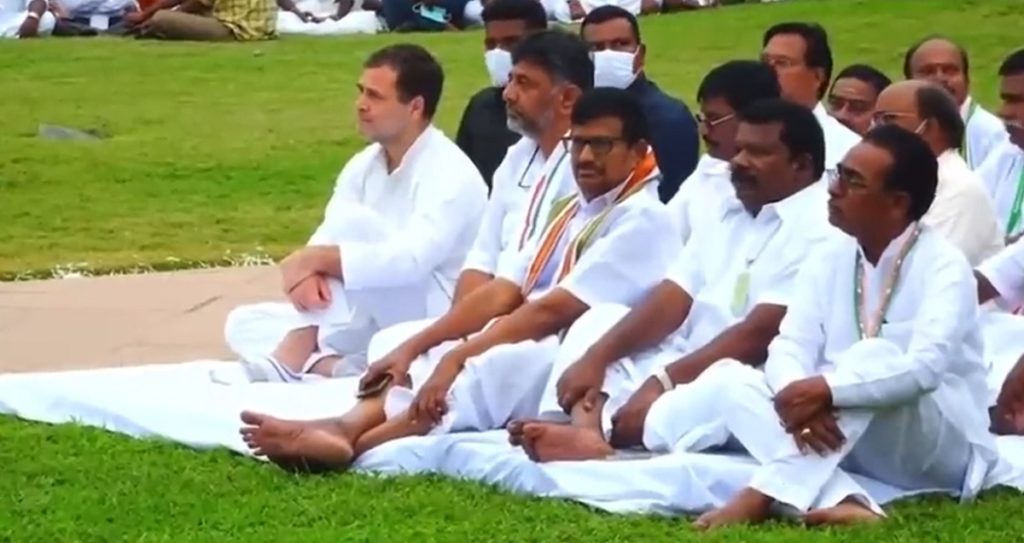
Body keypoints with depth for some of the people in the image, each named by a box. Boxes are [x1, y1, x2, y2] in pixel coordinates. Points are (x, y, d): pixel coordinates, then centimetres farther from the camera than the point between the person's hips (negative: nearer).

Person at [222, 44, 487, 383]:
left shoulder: (450, 174, -18)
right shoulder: (365, 165, 6)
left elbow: (409, 260, -32)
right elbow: (325, 241, -3)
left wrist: (313, 259, -29)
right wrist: (307, 271, -28)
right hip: (373, 327, 8)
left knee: (351, 220, -26)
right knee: (244, 324, -1)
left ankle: (293, 358, -28)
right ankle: (334, 365, -26)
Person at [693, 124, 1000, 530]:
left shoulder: (943, 266, -16)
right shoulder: (829, 261, 3)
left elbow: (925, 367, -30)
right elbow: (790, 346, -7)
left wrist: (824, 390, -38)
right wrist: (800, 400, -30)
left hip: (937, 449, -6)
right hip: (842, 444, 6)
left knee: (874, 358, -34)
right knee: (738, 384, -14)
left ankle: (764, 495, -39)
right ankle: (837, 501, -38)